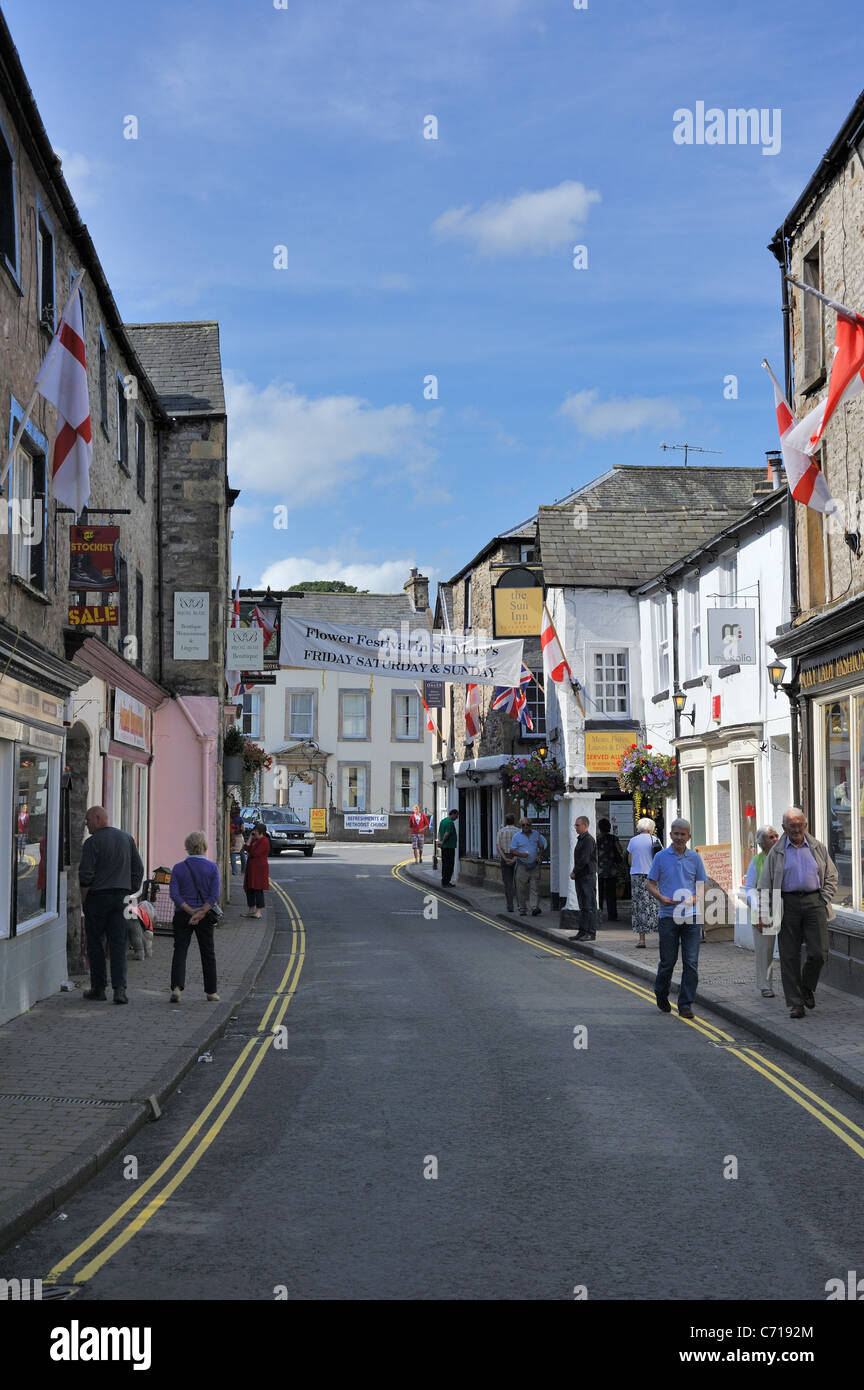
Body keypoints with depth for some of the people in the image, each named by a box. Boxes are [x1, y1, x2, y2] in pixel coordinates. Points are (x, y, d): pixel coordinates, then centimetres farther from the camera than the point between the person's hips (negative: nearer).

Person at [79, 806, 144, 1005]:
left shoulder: (92, 842, -10)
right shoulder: (127, 838, 9)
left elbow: (86, 875, -13)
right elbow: (138, 869, 12)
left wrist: (83, 899, 1)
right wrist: (131, 892, 16)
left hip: (97, 897, -4)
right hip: (120, 897, 5)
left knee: (95, 943, 8)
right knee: (118, 944, 2)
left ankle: (99, 987, 10)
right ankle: (119, 987, -9)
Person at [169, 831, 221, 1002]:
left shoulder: (178, 868, 0)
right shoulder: (212, 867, -2)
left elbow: (174, 894, -9)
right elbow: (215, 894, -11)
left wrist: (190, 910, -11)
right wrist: (201, 913, -13)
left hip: (182, 916, 0)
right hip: (206, 917, 0)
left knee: (180, 951, 1)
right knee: (208, 953, 12)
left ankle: (177, 987, -17)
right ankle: (211, 992, 17)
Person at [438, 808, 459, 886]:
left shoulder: (443, 821, 15)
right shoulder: (450, 822, -16)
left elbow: (439, 832, 15)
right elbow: (447, 834, -23)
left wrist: (439, 840, 3)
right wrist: (443, 842, -10)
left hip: (444, 846, 10)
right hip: (449, 846, -10)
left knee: (444, 864, 13)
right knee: (449, 865, -6)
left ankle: (444, 882, 16)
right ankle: (445, 882, -7)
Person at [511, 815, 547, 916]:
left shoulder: (536, 834, 6)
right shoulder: (517, 836, -2)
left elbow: (541, 846, 19)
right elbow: (512, 850, -3)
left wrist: (540, 856, 2)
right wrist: (520, 854, -21)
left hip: (534, 865, 1)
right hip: (522, 865, -1)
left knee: (534, 887, -7)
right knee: (521, 888, 1)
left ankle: (535, 908, -14)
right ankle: (522, 909, 11)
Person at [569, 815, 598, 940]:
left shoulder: (589, 840, -13)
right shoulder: (580, 839, 18)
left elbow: (584, 860, -19)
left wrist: (574, 872, -9)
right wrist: (574, 872, 8)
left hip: (588, 876, -10)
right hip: (580, 877, 10)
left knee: (590, 906, -6)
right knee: (582, 906, 11)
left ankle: (591, 933, -5)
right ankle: (582, 932, 15)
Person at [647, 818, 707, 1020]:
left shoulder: (695, 858, 8)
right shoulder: (661, 857, 4)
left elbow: (701, 885, 13)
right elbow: (651, 884, 5)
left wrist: (694, 899, -8)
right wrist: (662, 898, -14)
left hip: (691, 916, 1)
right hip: (668, 916, -1)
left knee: (691, 963, -4)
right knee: (668, 961, 5)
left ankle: (686, 1004, 1)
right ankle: (661, 994, 31)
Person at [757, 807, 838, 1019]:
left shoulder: (817, 848, 11)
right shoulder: (777, 852, 7)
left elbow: (831, 876, 17)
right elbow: (765, 885, 6)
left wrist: (825, 900, 4)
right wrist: (763, 914, -1)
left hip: (814, 901, 1)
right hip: (788, 904, -1)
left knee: (819, 952, -7)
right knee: (789, 956, -1)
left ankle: (807, 987, 22)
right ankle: (795, 1004, 6)